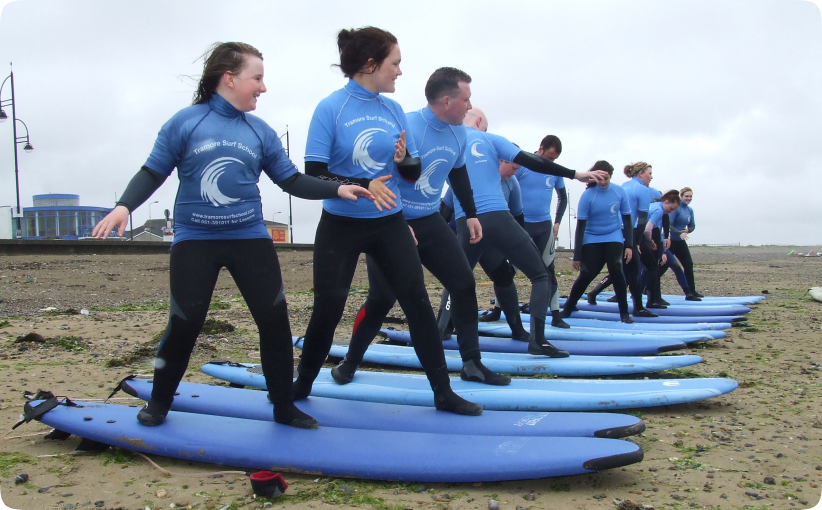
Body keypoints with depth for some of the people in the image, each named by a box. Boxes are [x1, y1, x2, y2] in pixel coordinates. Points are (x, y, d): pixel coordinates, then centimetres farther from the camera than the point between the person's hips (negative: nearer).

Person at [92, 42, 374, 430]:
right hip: (194, 241, -3)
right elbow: (152, 173, -1)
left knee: (275, 321, -1)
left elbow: (292, 181, 6)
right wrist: (125, 206, -17)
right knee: (184, 324, 0)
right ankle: (158, 404, 25)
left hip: (250, 239, 3)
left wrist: (337, 189, -6)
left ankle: (284, 407, 16)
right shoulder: (185, 123, -4)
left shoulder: (261, 132, 5)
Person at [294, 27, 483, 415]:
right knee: (327, 310, 3)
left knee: (418, 303, 0)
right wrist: (363, 186, -28)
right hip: (341, 226, -3)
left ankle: (444, 394, 12)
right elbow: (313, 174, -15)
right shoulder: (331, 108, -10)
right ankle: (301, 387, 26)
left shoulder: (393, 110, 4)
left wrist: (404, 159, -16)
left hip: (389, 224, 4)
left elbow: (415, 172, 7)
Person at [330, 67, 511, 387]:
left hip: (430, 222, 7)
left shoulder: (458, 133, 1)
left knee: (465, 284, 1)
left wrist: (471, 214, 21)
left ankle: (472, 364, 12)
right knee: (382, 298, -4)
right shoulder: (406, 128, -22)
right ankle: (350, 362, 19)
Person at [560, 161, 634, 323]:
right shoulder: (587, 195, -13)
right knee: (586, 275, -9)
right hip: (592, 240, -1)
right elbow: (580, 226, -11)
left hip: (614, 238, 1)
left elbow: (627, 219, 3)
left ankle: (624, 313, -6)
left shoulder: (619, 192, -6)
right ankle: (567, 308, 10)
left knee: (616, 270, -18)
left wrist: (629, 245, -4)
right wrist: (577, 255, -11)